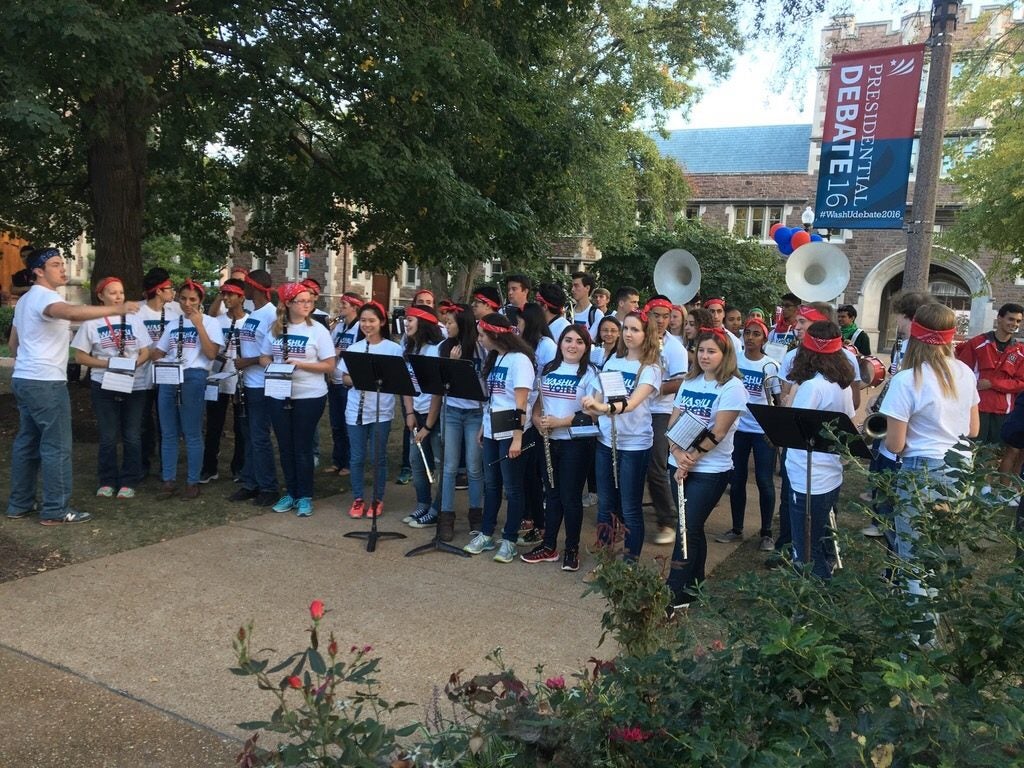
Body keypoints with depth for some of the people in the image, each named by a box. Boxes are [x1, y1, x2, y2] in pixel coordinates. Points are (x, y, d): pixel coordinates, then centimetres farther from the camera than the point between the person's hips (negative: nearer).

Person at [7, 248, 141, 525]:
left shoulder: (26, 300, 18)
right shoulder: (44, 296, -15)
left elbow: (13, 342, 25)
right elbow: (71, 312, -39)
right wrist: (116, 309, -47)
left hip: (23, 379, 10)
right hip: (46, 382, -10)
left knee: (26, 442, 15)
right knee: (56, 446, -5)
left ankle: (19, 504, 21)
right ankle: (55, 510, -1)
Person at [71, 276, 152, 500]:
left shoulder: (134, 319, 7)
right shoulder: (91, 322, 0)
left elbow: (145, 352, 8)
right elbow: (80, 356, 0)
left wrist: (133, 363, -13)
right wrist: (106, 364, -15)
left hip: (134, 385, 2)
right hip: (104, 385, -2)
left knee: (132, 436, 4)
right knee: (108, 437, 3)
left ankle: (128, 482, 12)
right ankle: (107, 481, 15)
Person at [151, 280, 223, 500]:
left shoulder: (209, 322, 1)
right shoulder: (173, 324, 16)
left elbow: (211, 353, -12)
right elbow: (158, 353, 21)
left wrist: (198, 324, -13)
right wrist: (162, 363, -2)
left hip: (193, 379, -5)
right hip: (168, 379, 5)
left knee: (192, 434, -1)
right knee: (168, 433, 7)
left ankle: (192, 482, 8)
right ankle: (168, 481, 14)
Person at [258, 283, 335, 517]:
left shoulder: (318, 330, -5)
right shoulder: (275, 328, 6)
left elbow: (329, 365, -8)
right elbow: (263, 358, 13)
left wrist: (301, 364, -20)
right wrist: (274, 366, -9)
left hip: (309, 396, -4)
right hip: (278, 395, 4)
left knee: (302, 447, 2)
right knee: (285, 446, 10)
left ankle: (305, 497, 13)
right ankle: (290, 493, 23)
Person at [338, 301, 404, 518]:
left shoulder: (394, 349, -3)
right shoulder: (353, 348, 6)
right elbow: (345, 378, 9)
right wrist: (357, 380, -13)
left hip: (381, 411, -2)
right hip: (356, 411, 3)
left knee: (378, 457, 5)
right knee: (357, 457, 8)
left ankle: (378, 500, 19)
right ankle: (358, 499, 21)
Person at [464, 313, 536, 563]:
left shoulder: (519, 360, -14)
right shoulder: (493, 359, 12)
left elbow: (520, 404, -18)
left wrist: (517, 438, -21)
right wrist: (483, 426, 13)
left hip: (510, 432, -8)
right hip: (492, 431, 8)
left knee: (512, 487, 1)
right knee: (491, 484, 13)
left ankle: (509, 540, 9)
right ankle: (486, 534, 21)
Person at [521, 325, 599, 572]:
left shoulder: (590, 373, -8)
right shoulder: (548, 369, 8)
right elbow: (538, 402, 13)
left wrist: (559, 422, -21)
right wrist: (537, 419, -9)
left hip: (577, 443, -5)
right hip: (549, 441, 5)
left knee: (571, 497, 3)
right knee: (551, 494, 13)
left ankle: (572, 549, 18)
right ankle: (549, 546, 24)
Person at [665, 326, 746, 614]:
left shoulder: (732, 387, -11)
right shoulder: (689, 381, 9)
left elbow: (718, 432, -17)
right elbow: (673, 421, 6)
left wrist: (691, 458, -17)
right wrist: (677, 453, -11)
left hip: (710, 471, -6)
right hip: (679, 466, 6)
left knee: (688, 530, -6)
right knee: (692, 527, 14)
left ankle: (673, 596, 0)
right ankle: (694, 585, 27)